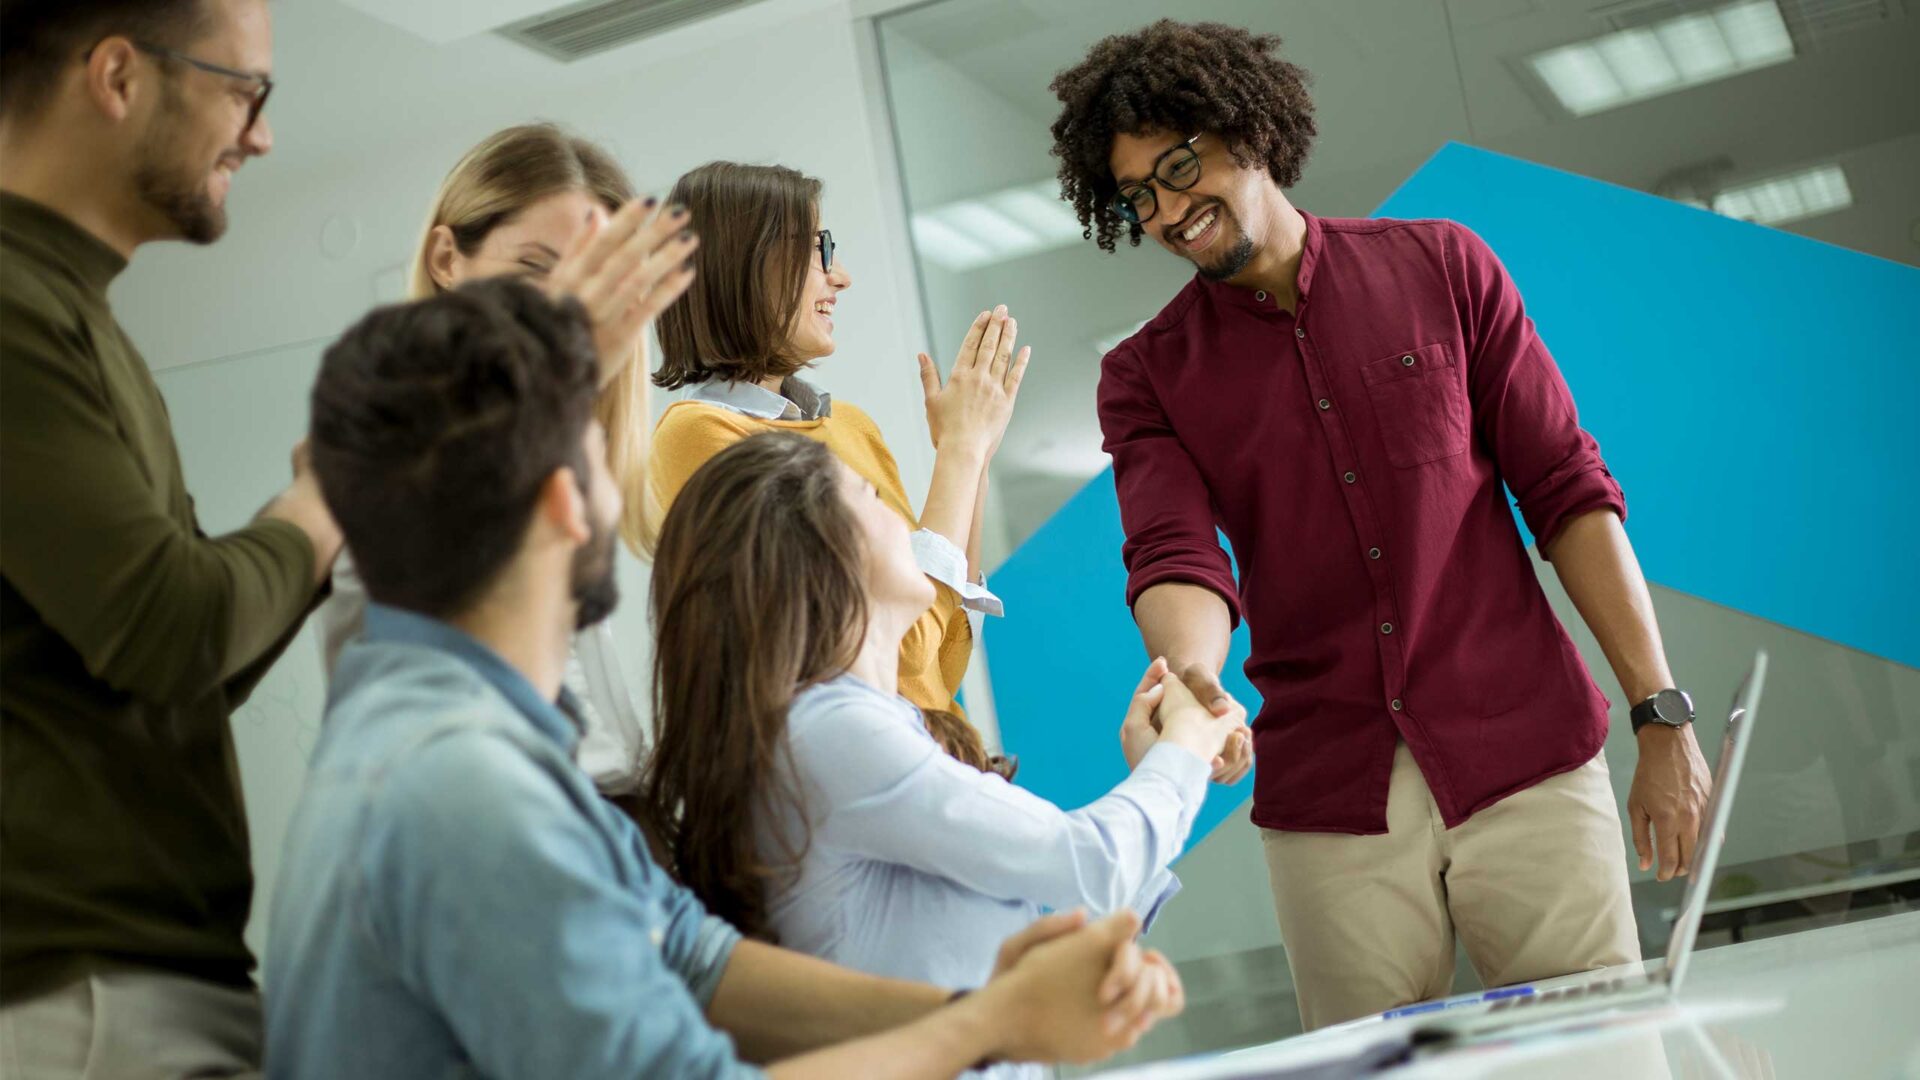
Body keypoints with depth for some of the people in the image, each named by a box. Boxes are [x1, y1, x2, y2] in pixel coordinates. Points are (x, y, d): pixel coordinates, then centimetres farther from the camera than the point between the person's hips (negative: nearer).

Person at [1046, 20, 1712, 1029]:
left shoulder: (1440, 267, 5)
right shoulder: (1147, 375, 6)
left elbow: (1569, 494, 3)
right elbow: (1175, 560, -9)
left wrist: (1663, 716, -3)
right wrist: (1191, 674, -32)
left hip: (1527, 761, 0)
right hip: (1328, 806, 0)